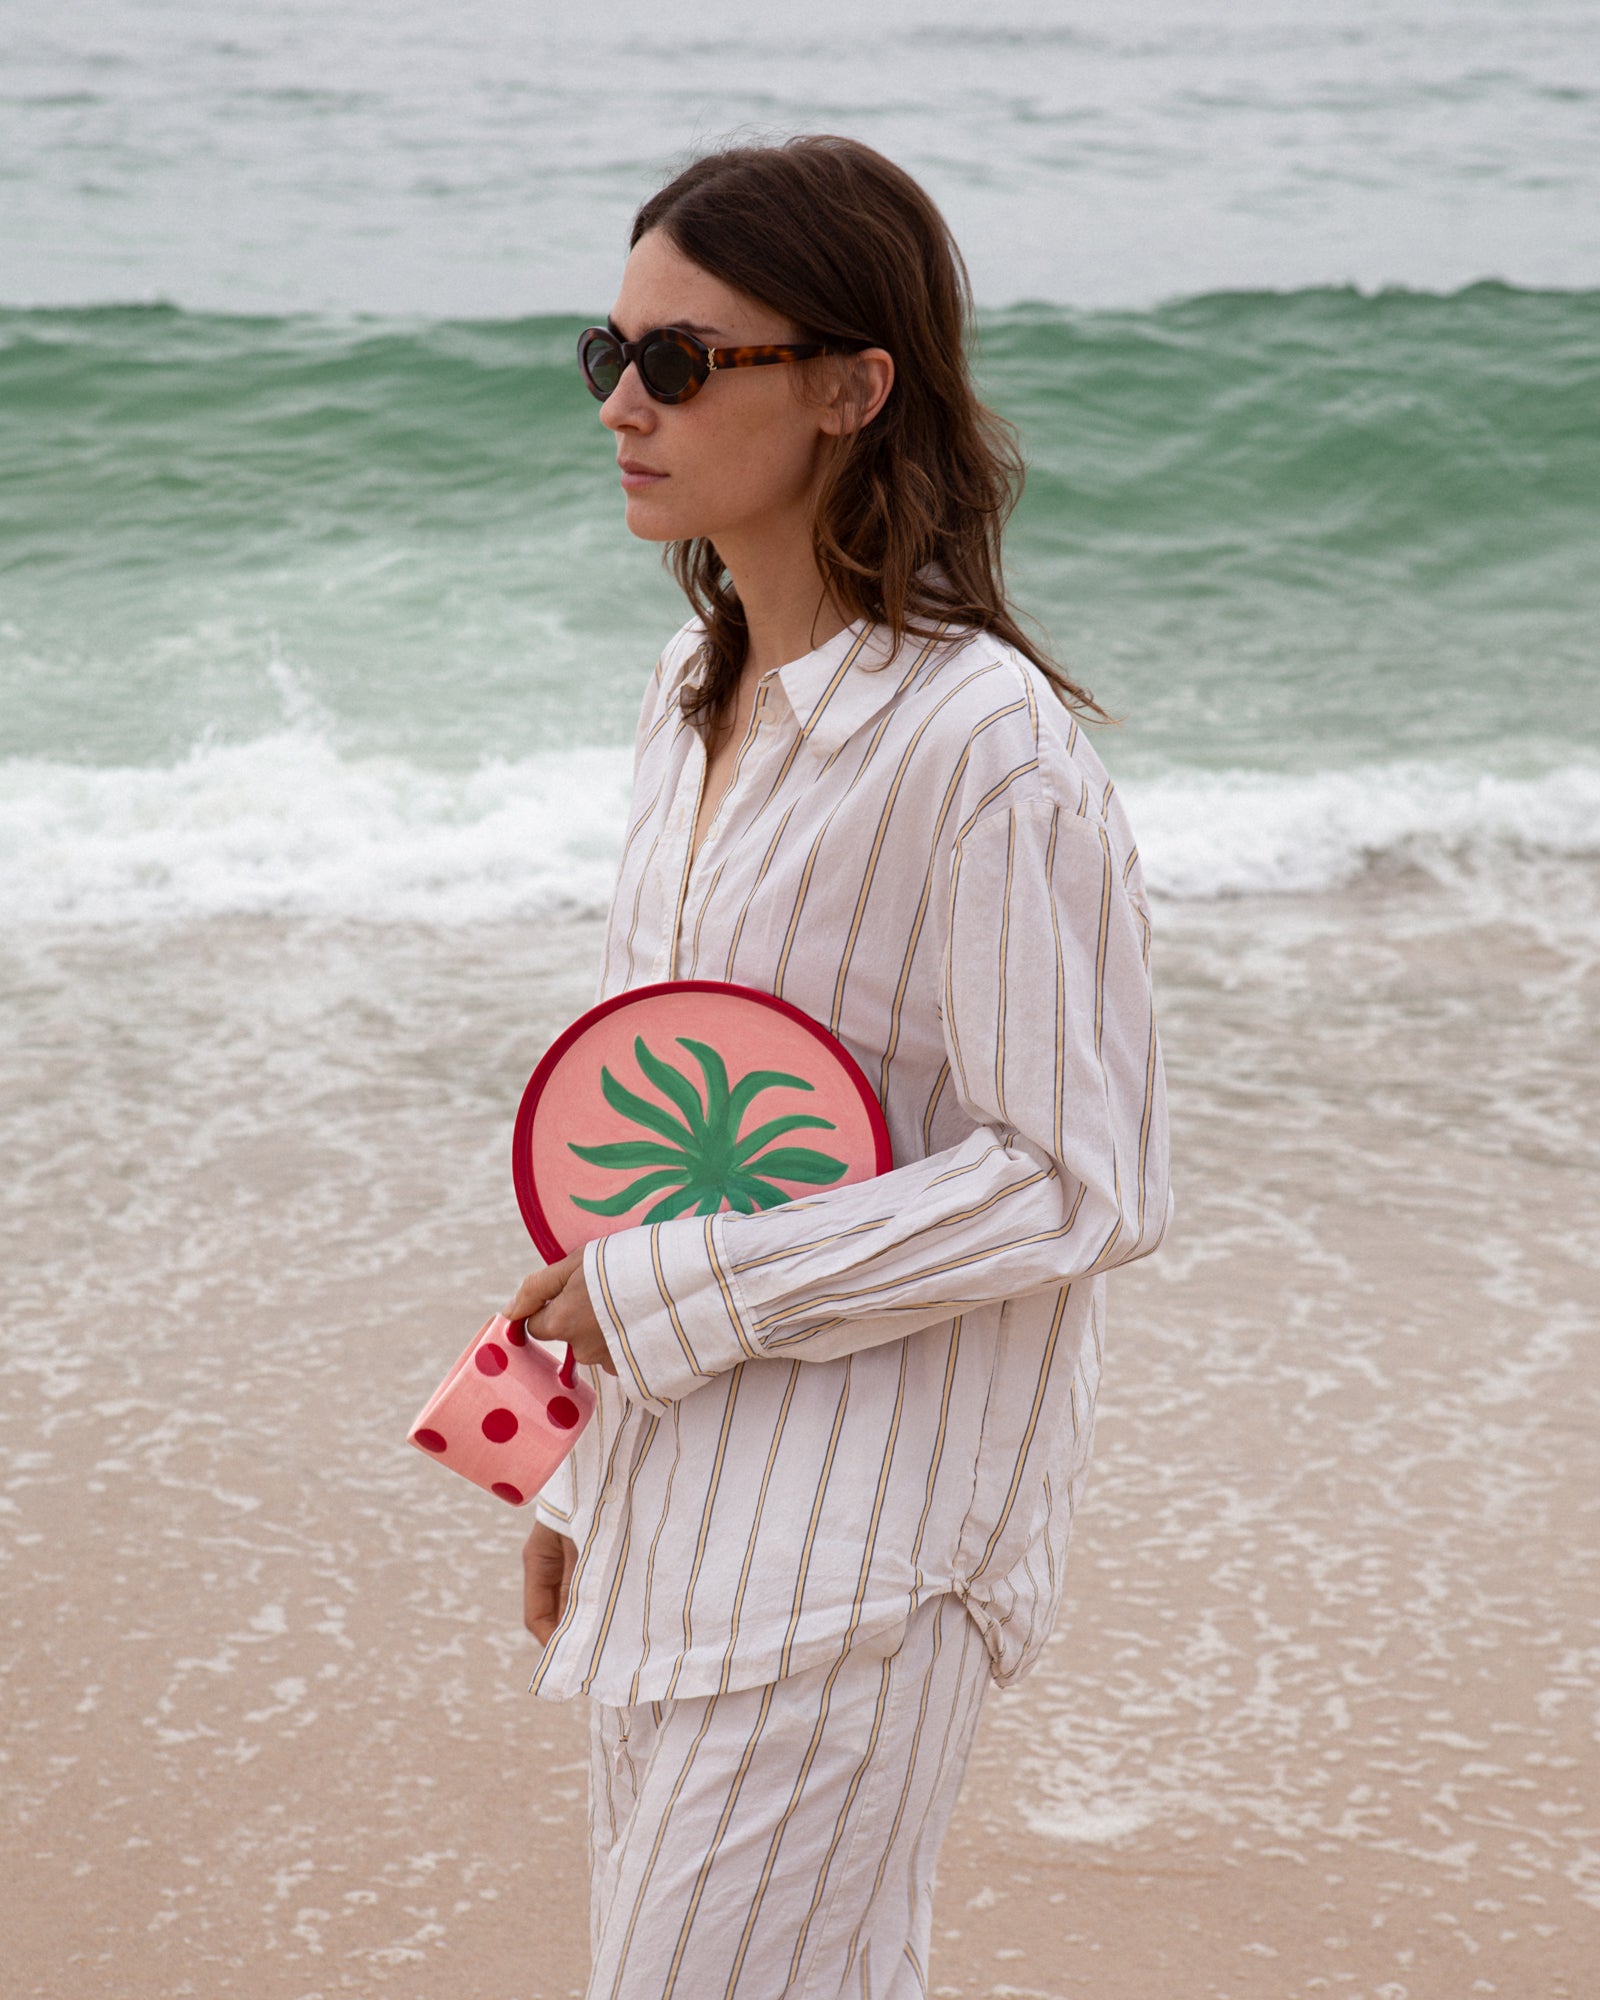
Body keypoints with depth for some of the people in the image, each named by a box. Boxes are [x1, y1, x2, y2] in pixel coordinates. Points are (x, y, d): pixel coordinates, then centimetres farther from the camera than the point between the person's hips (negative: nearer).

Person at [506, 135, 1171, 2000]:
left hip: (862, 1531, -8)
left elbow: (1075, 1185, -19)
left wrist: (671, 1289, -16)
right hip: (680, 1484, 8)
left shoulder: (982, 744, -19)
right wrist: (577, 1469, 16)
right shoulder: (696, 693, 7)